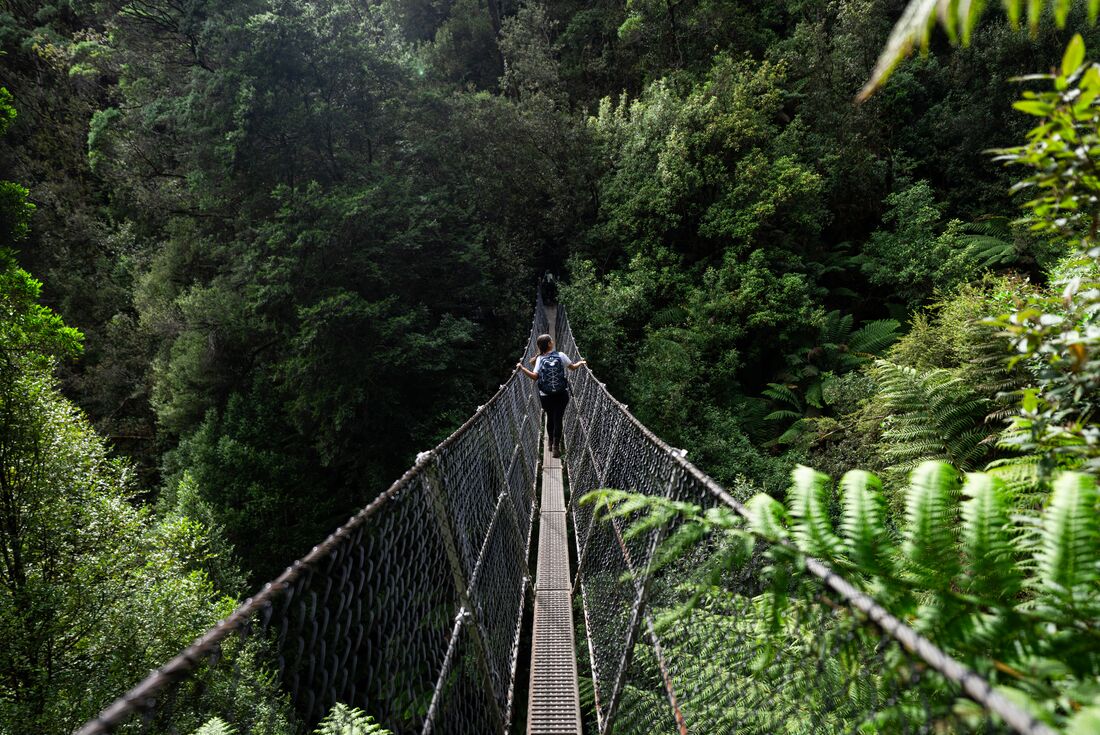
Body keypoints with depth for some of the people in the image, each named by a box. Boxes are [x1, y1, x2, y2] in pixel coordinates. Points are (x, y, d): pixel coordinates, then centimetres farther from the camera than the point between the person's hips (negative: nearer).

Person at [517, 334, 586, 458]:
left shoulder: (539, 359, -3)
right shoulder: (560, 355, -4)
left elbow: (535, 376, -13)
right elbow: (573, 367, 7)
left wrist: (522, 368, -8)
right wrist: (581, 362, 28)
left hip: (545, 396, 2)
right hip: (561, 394, -2)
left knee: (550, 418, 20)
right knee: (558, 419, 2)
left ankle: (551, 443, 33)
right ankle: (556, 447, -3)